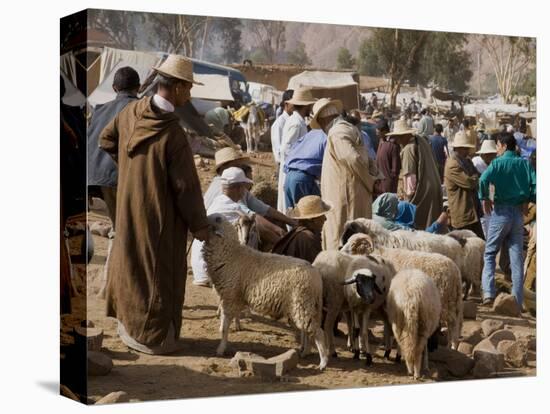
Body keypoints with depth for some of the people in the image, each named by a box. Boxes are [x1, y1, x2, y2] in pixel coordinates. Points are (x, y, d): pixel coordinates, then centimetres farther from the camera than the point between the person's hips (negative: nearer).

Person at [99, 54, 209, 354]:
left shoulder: (131, 111, -7)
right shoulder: (173, 134, -25)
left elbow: (106, 139, 11)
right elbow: (186, 184, -19)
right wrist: (199, 224, -8)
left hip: (128, 205, 7)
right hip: (161, 216, -7)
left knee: (131, 261, 21)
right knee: (158, 271, 7)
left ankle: (128, 322, 36)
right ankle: (151, 336, 16)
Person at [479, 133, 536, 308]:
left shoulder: (498, 163, -6)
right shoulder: (525, 163, 5)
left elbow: (483, 180, -24)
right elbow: (535, 184, -5)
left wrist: (484, 198, -10)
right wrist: (529, 200, 11)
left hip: (501, 211, -3)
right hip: (519, 212, 3)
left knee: (489, 253, 9)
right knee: (517, 256, 7)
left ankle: (488, 293, -6)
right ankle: (517, 301, 6)